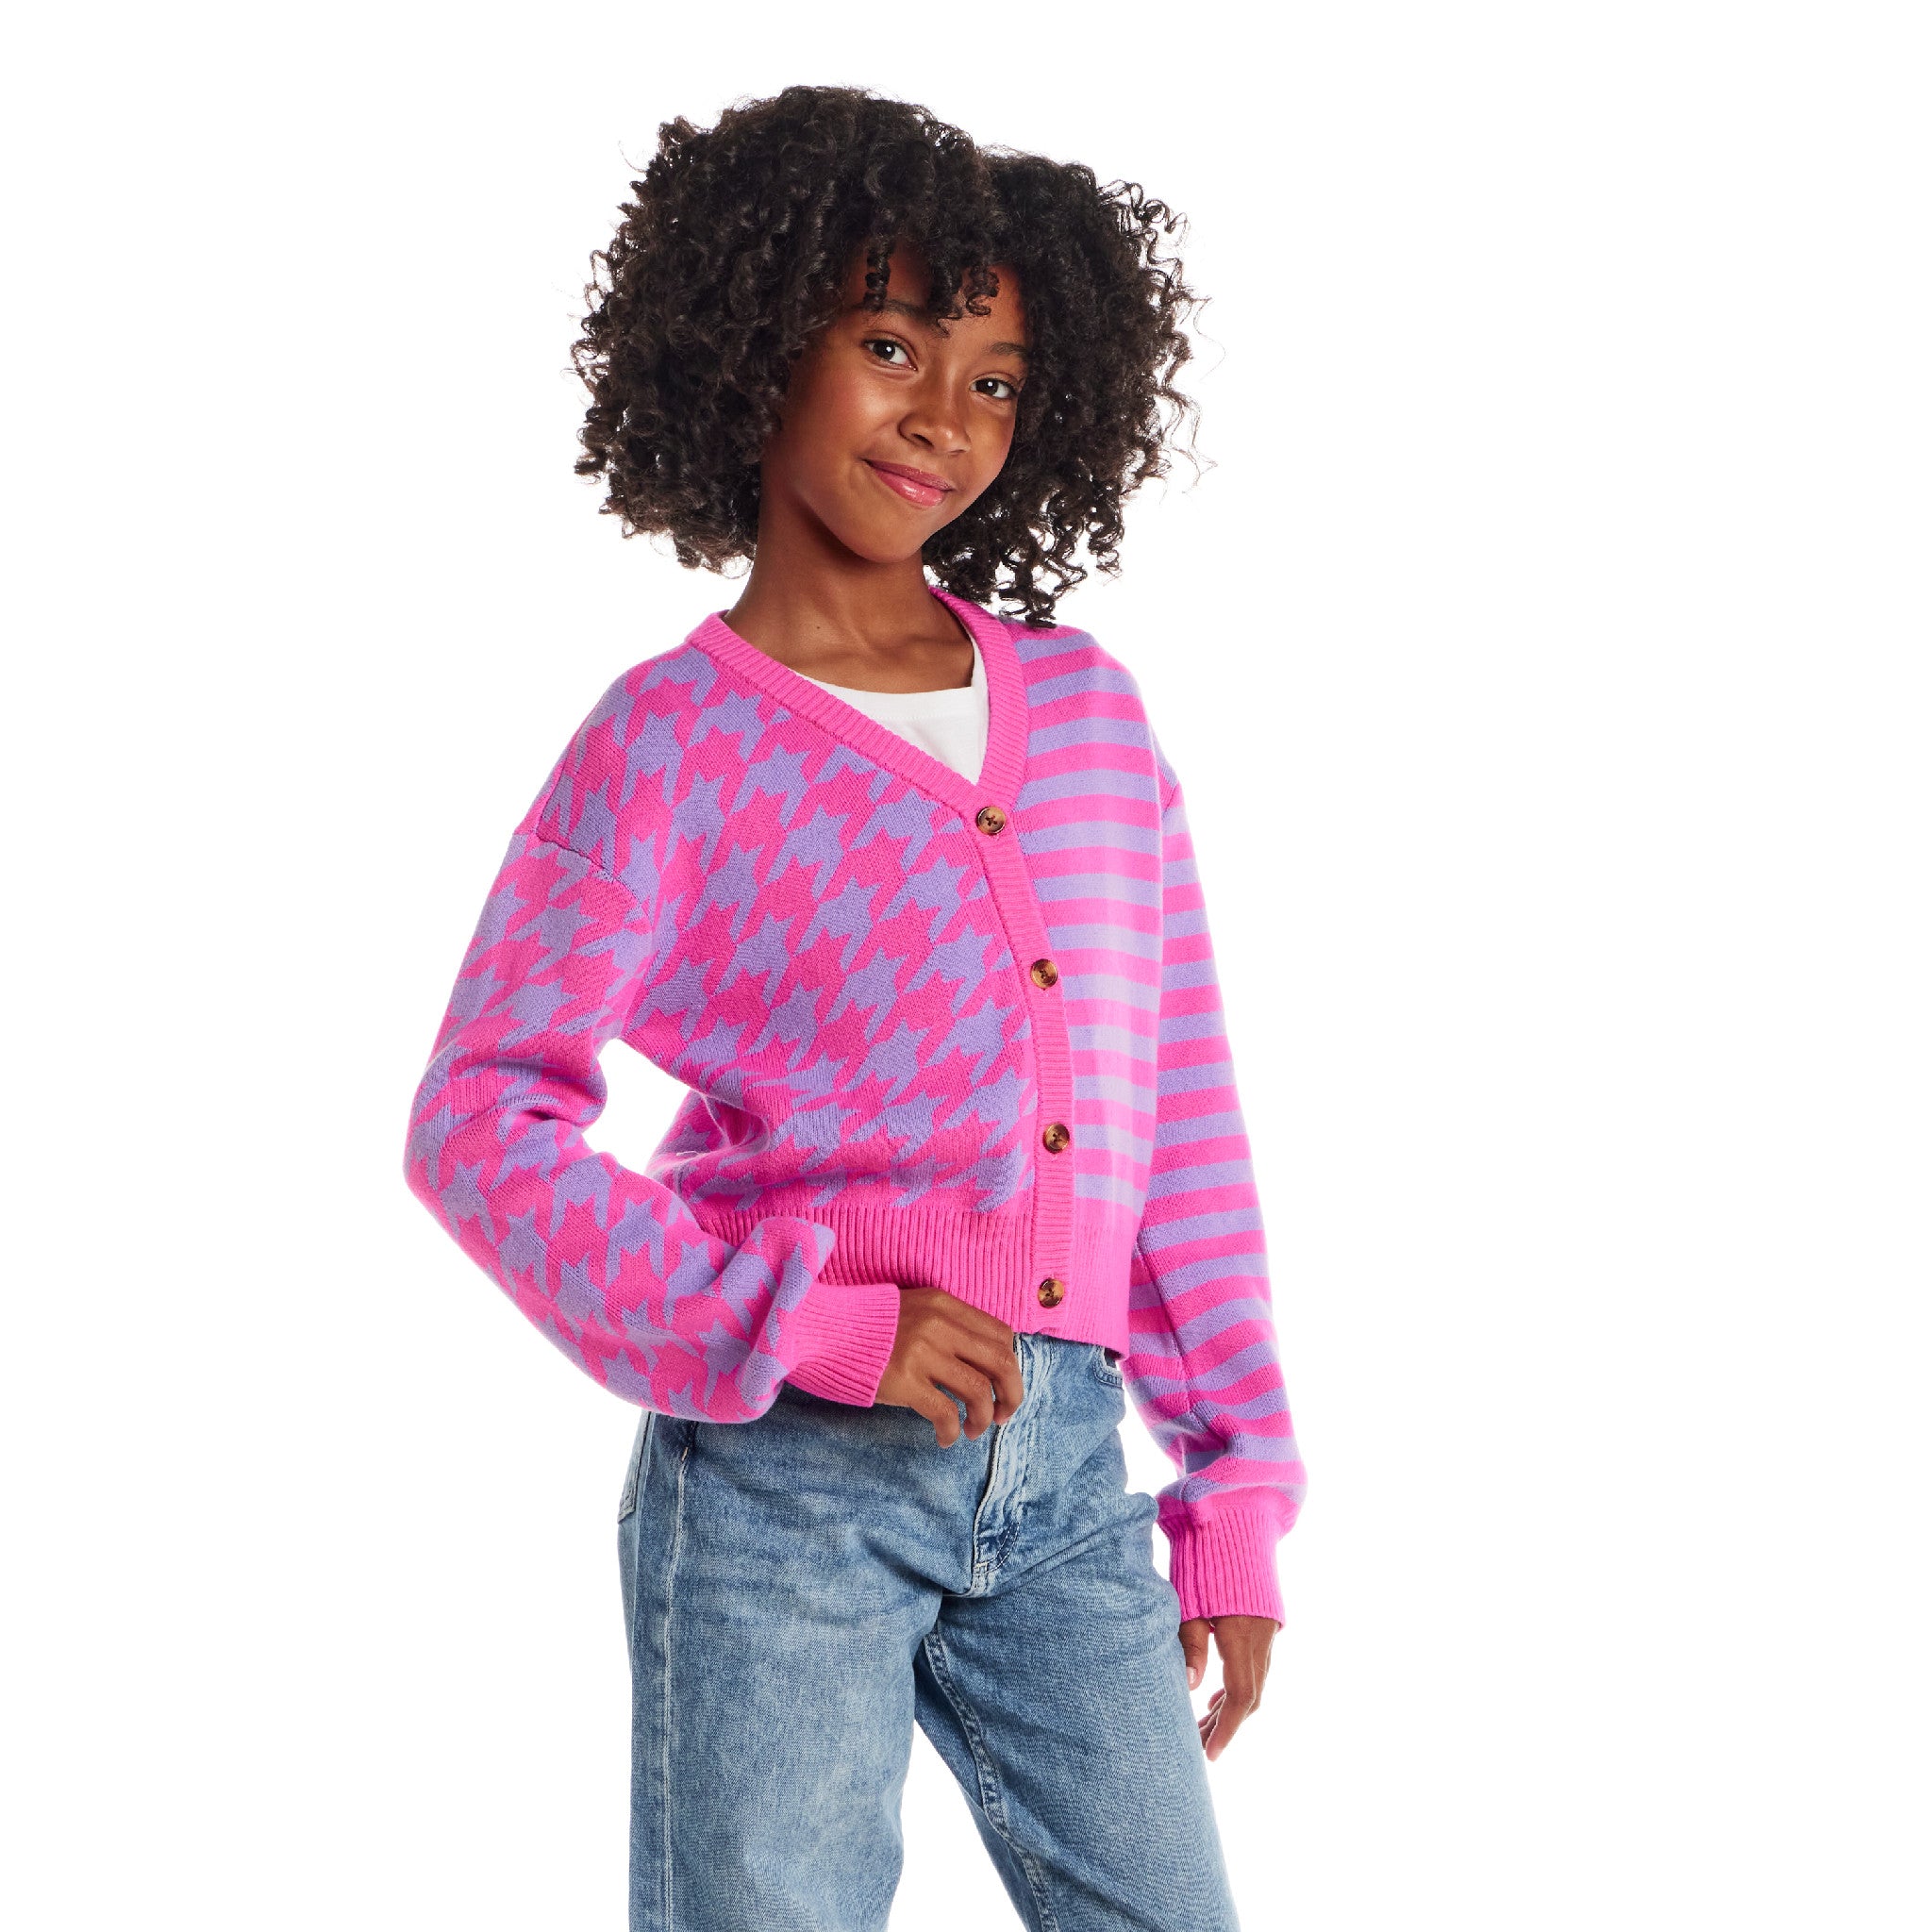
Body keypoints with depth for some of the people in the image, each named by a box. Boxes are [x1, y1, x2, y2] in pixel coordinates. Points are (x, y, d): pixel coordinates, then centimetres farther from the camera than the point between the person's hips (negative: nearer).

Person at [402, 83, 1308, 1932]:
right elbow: (483, 1128, -6)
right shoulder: (672, 742, -3)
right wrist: (810, 1322, -15)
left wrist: (1236, 1494, 11)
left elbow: (1179, 1115, 12)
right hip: (784, 1474, -4)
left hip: (1063, 1476, 4)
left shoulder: (1087, 707, 10)